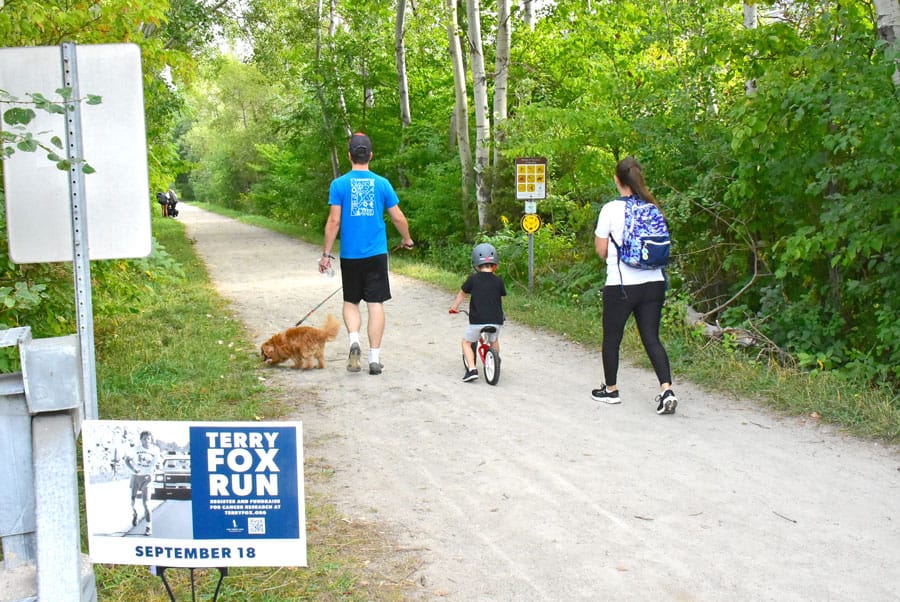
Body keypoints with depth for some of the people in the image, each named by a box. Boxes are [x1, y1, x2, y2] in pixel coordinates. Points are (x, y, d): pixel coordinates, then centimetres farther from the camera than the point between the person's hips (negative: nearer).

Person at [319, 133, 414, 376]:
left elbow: (334, 221, -7)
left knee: (350, 302, 15)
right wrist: (407, 239, 22)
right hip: (377, 254, 0)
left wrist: (326, 253, 0)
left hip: (350, 255, 0)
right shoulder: (382, 183, 0)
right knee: (375, 304, 4)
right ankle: (374, 357, 4)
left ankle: (354, 339, -9)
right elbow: (399, 218, 4)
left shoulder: (339, 184, -4)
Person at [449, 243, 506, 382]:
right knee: (494, 341, 31)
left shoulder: (473, 279, -2)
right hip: (495, 320, 2)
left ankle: (472, 369, -1)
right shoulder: (498, 281, 2)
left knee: (466, 342, 15)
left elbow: (462, 294, 12)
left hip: (477, 320, -2)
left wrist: (454, 307, 28)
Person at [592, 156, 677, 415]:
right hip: (654, 282, 4)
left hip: (621, 284, -4)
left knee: (611, 338, 13)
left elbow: (601, 250, -3)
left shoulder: (611, 209, -8)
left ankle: (611, 389, 26)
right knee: (651, 337, 6)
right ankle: (666, 390, -10)